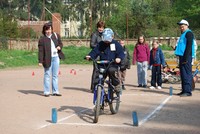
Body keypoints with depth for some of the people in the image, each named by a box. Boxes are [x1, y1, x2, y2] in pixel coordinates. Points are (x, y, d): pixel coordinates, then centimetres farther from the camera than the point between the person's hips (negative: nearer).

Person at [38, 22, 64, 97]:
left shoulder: (56, 36, 7)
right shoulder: (42, 39, -7)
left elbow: (61, 43, 19)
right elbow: (40, 51, -8)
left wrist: (59, 47, -5)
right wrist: (40, 61, -13)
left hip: (56, 58, 4)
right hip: (48, 59, -4)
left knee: (55, 75, 10)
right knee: (47, 75, 0)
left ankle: (55, 91, 18)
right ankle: (46, 92, 8)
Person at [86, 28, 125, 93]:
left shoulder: (116, 44, 3)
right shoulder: (100, 44, 10)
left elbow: (121, 53, -2)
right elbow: (95, 51, 5)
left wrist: (119, 58, -25)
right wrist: (90, 56, -16)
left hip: (113, 65, -3)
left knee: (112, 70, -36)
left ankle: (117, 85, -16)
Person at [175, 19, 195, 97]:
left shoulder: (189, 33, -8)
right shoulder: (183, 34, 21)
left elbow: (189, 46, -16)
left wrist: (185, 58, -21)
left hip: (186, 57, -10)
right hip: (182, 56, 10)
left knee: (187, 74, -10)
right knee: (183, 74, 11)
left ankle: (188, 91, -10)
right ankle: (184, 90, 16)